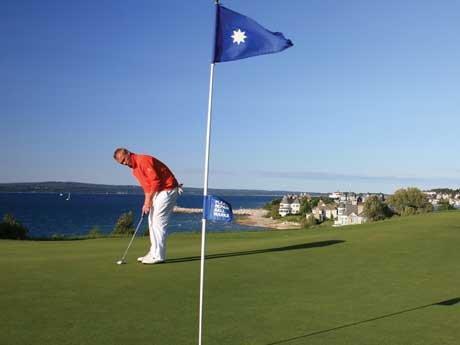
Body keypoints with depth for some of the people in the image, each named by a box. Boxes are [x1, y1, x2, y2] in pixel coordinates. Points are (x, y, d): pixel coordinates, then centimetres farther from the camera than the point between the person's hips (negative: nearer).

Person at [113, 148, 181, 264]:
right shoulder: (134, 170, 13)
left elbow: (155, 180, -23)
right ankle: (154, 253, 16)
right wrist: (147, 202, 2)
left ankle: (158, 256, -6)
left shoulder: (144, 160, -17)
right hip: (158, 192, 10)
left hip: (168, 190, -10)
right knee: (152, 221, 11)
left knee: (159, 222, -10)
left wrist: (148, 200, -18)